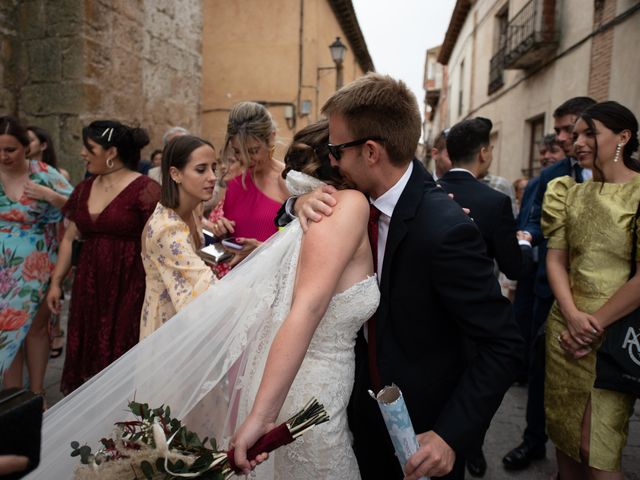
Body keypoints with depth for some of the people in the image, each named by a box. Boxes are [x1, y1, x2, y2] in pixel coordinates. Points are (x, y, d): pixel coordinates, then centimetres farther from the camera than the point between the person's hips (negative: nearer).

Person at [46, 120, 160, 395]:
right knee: (87, 355, 12)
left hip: (129, 286, -6)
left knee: (122, 356, 1)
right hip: (88, 284, 6)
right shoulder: (84, 189, 11)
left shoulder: (144, 190, -11)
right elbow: (69, 239, 16)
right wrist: (56, 282, 14)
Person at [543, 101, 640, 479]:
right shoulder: (571, 193, 7)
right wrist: (572, 315, -10)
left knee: (597, 449, 1)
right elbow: (555, 259, 4)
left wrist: (595, 324, -13)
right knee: (563, 431, 16)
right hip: (565, 325, 5)